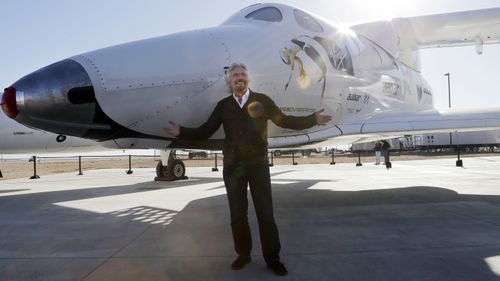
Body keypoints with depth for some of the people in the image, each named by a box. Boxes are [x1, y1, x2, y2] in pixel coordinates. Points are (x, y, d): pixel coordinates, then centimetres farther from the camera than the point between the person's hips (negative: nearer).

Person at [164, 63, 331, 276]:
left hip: (258, 164, -2)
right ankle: (243, 254, 26)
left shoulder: (262, 100, 2)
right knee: (237, 214, 10)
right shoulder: (223, 105, 7)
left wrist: (312, 119, -6)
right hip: (233, 166, 2)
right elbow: (205, 131, 5)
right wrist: (181, 132, -7)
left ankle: (272, 258, 15)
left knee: (265, 213, 2)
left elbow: (284, 121, 3)